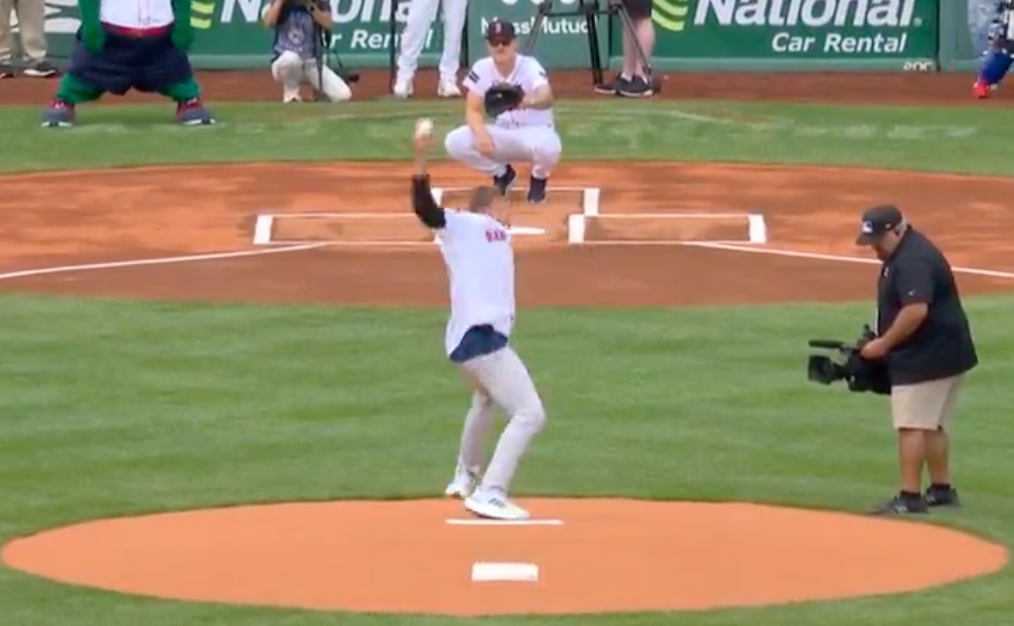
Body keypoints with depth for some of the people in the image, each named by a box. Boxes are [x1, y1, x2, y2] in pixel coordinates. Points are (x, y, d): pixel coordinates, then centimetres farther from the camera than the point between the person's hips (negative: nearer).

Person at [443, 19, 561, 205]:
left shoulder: (530, 67, -23)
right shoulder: (481, 69, -10)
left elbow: (547, 98, -43)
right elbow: (473, 110, -9)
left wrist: (531, 101, -69)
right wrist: (481, 133, -32)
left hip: (534, 132, -4)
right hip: (500, 136, 4)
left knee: (547, 147, -41)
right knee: (454, 142, -21)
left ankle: (538, 179, 1)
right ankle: (502, 174, 8)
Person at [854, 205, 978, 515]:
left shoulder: (912, 260, -21)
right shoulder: (904, 252, 14)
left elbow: (916, 309, -31)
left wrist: (883, 344, -21)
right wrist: (883, 342, 12)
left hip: (925, 358, -11)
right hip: (942, 356, 11)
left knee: (912, 425, -10)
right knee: (933, 425, 16)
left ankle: (910, 497, -11)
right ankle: (941, 490, 23)